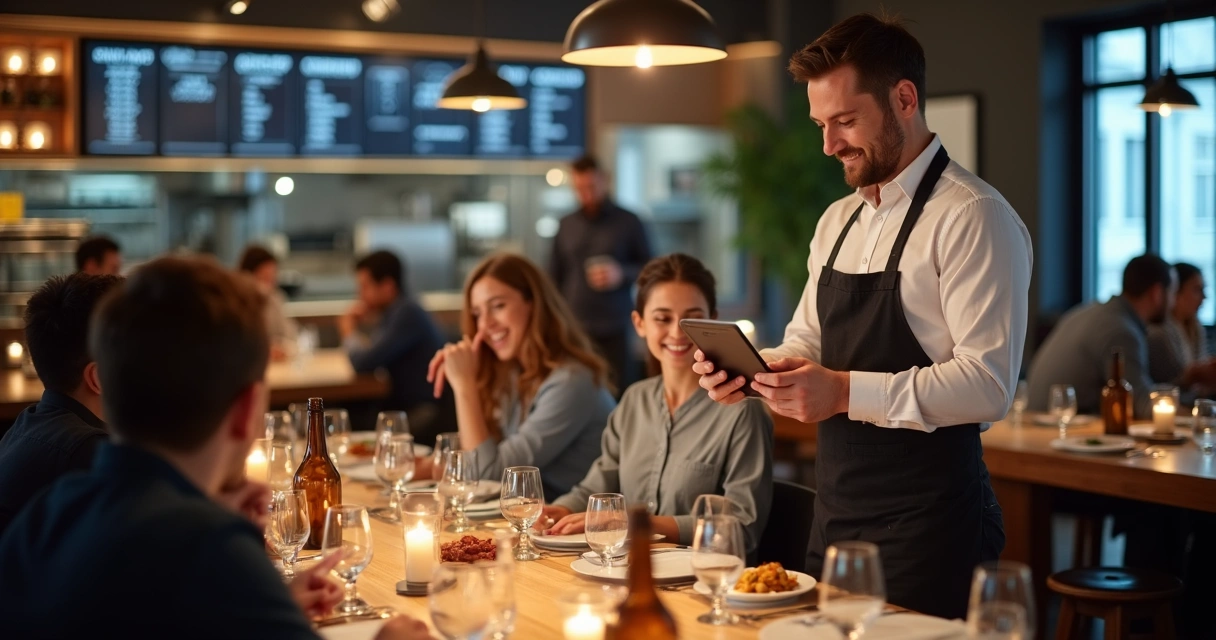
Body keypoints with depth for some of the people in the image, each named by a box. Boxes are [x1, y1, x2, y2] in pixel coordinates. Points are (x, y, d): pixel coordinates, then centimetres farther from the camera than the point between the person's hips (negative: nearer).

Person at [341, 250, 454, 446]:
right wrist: (362, 324, 7)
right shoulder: (393, 312, 16)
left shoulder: (407, 314, -14)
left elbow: (364, 363, -18)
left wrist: (350, 334, 2)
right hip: (406, 407, 9)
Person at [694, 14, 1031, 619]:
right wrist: (750, 371, -3)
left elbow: (987, 382, -21)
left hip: (925, 526, -7)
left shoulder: (973, 217, -13)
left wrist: (847, 392, -28)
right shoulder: (838, 221, 12)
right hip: (834, 515, 7)